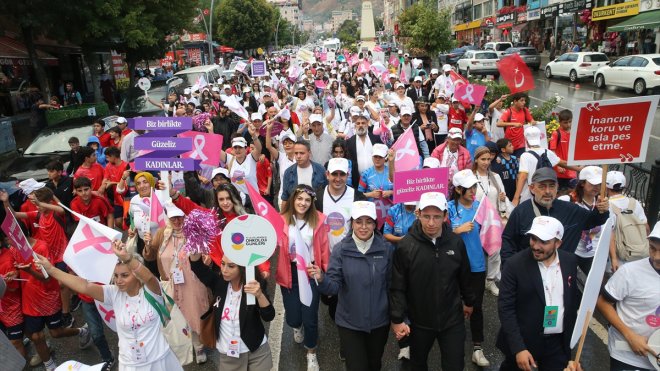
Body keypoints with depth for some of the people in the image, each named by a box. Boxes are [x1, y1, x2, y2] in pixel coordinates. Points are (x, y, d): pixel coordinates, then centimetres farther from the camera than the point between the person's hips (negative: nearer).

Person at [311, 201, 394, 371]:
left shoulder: (387, 249, -9)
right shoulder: (341, 250, -11)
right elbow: (334, 286, -14)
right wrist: (321, 279, -35)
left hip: (379, 321, 2)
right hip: (349, 323, -1)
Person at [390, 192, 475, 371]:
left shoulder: (456, 242, -9)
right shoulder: (406, 246, -18)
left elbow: (464, 276, 6)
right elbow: (398, 287, -13)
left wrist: (468, 301, 17)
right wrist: (397, 319, -13)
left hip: (452, 319, 1)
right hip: (420, 320, -1)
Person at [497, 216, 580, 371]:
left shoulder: (570, 261, -4)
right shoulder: (515, 264, -18)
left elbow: (574, 298, 9)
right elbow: (505, 308, -16)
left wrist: (572, 334, 10)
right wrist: (518, 348, -20)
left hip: (559, 342, 3)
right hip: (523, 341, -3)